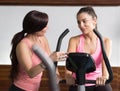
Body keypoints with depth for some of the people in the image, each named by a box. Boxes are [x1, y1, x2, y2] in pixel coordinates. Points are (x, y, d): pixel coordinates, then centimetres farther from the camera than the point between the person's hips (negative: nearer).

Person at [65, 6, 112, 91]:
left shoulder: (106, 41, -1)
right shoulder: (74, 40, 0)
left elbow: (106, 61, -17)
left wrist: (104, 76, -38)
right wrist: (68, 76, -34)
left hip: (99, 83, 0)